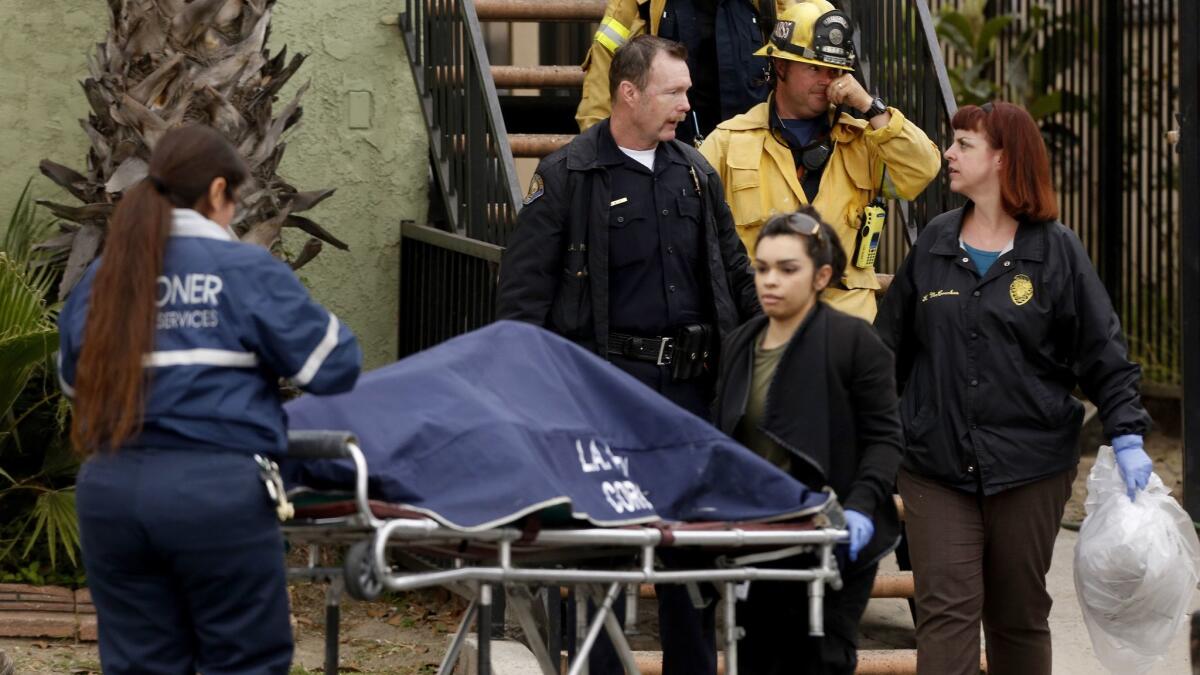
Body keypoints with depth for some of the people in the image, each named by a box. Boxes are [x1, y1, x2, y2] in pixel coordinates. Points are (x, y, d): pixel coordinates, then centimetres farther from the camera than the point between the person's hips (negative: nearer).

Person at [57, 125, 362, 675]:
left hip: (110, 490, 5)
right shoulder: (247, 271, -3)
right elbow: (332, 365, -2)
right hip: (215, 490, -4)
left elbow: (75, 379, 24)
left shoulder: (100, 279, 11)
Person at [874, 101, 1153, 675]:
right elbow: (891, 344, 15)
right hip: (936, 468, 2)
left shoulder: (1055, 251, 0)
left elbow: (1103, 352, 0)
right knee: (947, 611, -7)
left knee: (1020, 616, 9)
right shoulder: (935, 243, 8)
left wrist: (1127, 436, -9)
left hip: (1029, 469, -2)